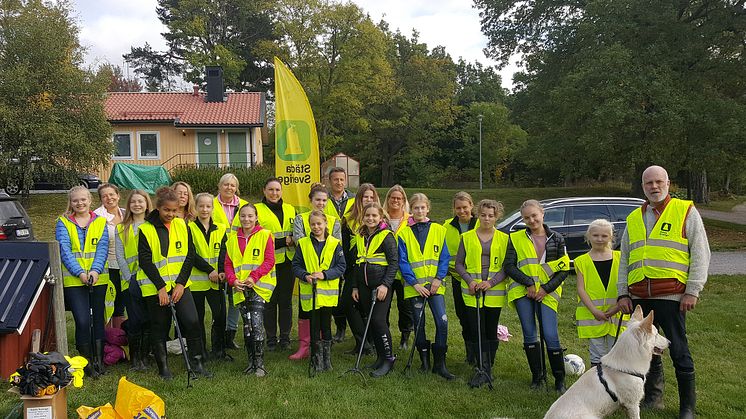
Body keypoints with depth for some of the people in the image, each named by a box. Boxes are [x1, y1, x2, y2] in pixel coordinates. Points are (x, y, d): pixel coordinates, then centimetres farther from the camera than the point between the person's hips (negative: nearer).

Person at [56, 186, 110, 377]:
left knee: (98, 318, 8)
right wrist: (80, 273, -17)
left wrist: (95, 271, -17)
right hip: (73, 280, -2)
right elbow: (64, 250, -5)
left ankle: (99, 359, 19)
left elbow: (102, 248, -1)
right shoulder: (63, 223, 5)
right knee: (82, 321, -9)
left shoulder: (100, 222, 9)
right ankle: (87, 362, 6)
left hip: (98, 279, 2)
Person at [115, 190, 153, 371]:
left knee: (149, 320, 0)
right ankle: (134, 359, 11)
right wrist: (130, 277, -5)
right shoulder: (121, 228, 12)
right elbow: (119, 256, 6)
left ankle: (144, 357, 12)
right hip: (132, 280, 0)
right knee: (135, 320, -2)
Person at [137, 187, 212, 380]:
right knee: (159, 328, 7)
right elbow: (145, 261, -9)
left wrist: (180, 284, -8)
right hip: (155, 287, -2)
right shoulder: (146, 229, -6)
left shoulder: (182, 226, 4)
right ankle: (163, 367, 22)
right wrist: (161, 287, -14)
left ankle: (196, 362, 6)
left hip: (180, 284, 2)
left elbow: (190, 256, 2)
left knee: (192, 321, -9)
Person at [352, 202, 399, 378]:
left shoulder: (386, 236, -7)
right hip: (364, 285, 6)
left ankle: (389, 359, 0)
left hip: (381, 285, -6)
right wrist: (355, 286, 15)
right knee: (371, 321, 9)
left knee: (379, 320, -12)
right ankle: (380, 356, 20)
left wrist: (385, 284, -18)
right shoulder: (360, 237, 13)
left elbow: (394, 262, -10)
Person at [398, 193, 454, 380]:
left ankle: (440, 363, 0)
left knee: (442, 322, -11)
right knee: (419, 324, 8)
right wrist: (414, 283, -10)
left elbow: (444, 257, 3)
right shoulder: (404, 233, 3)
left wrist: (439, 278, -9)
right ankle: (424, 360, 23)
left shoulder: (439, 230, 4)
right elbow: (402, 261, -2)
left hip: (435, 285, 0)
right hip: (414, 286, 0)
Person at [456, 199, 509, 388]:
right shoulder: (467, 237, 6)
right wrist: (469, 280, -10)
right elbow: (459, 263, 6)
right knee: (476, 331, -5)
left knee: (491, 331, 7)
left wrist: (491, 282, -13)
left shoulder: (504, 239, 5)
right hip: (472, 292, 0)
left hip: (495, 292, 0)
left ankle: (488, 369, 19)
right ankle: (484, 370, 2)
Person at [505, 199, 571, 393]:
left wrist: (546, 288, -7)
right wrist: (529, 283, -12)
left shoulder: (557, 239, 5)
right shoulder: (516, 239, 4)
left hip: (547, 293, -1)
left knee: (551, 335, -6)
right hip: (523, 292, 1)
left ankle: (560, 379, 9)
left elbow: (564, 269, 4)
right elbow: (509, 266, -1)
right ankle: (536, 376, 18)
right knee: (529, 335, 5)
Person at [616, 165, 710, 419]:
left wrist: (693, 291, -8)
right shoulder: (633, 218, 16)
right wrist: (623, 293, 10)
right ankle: (653, 397, 26)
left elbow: (700, 255, -1)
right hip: (639, 298, 5)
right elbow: (624, 260, 17)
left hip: (671, 297, -4)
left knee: (679, 351, 1)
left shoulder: (686, 212, 3)